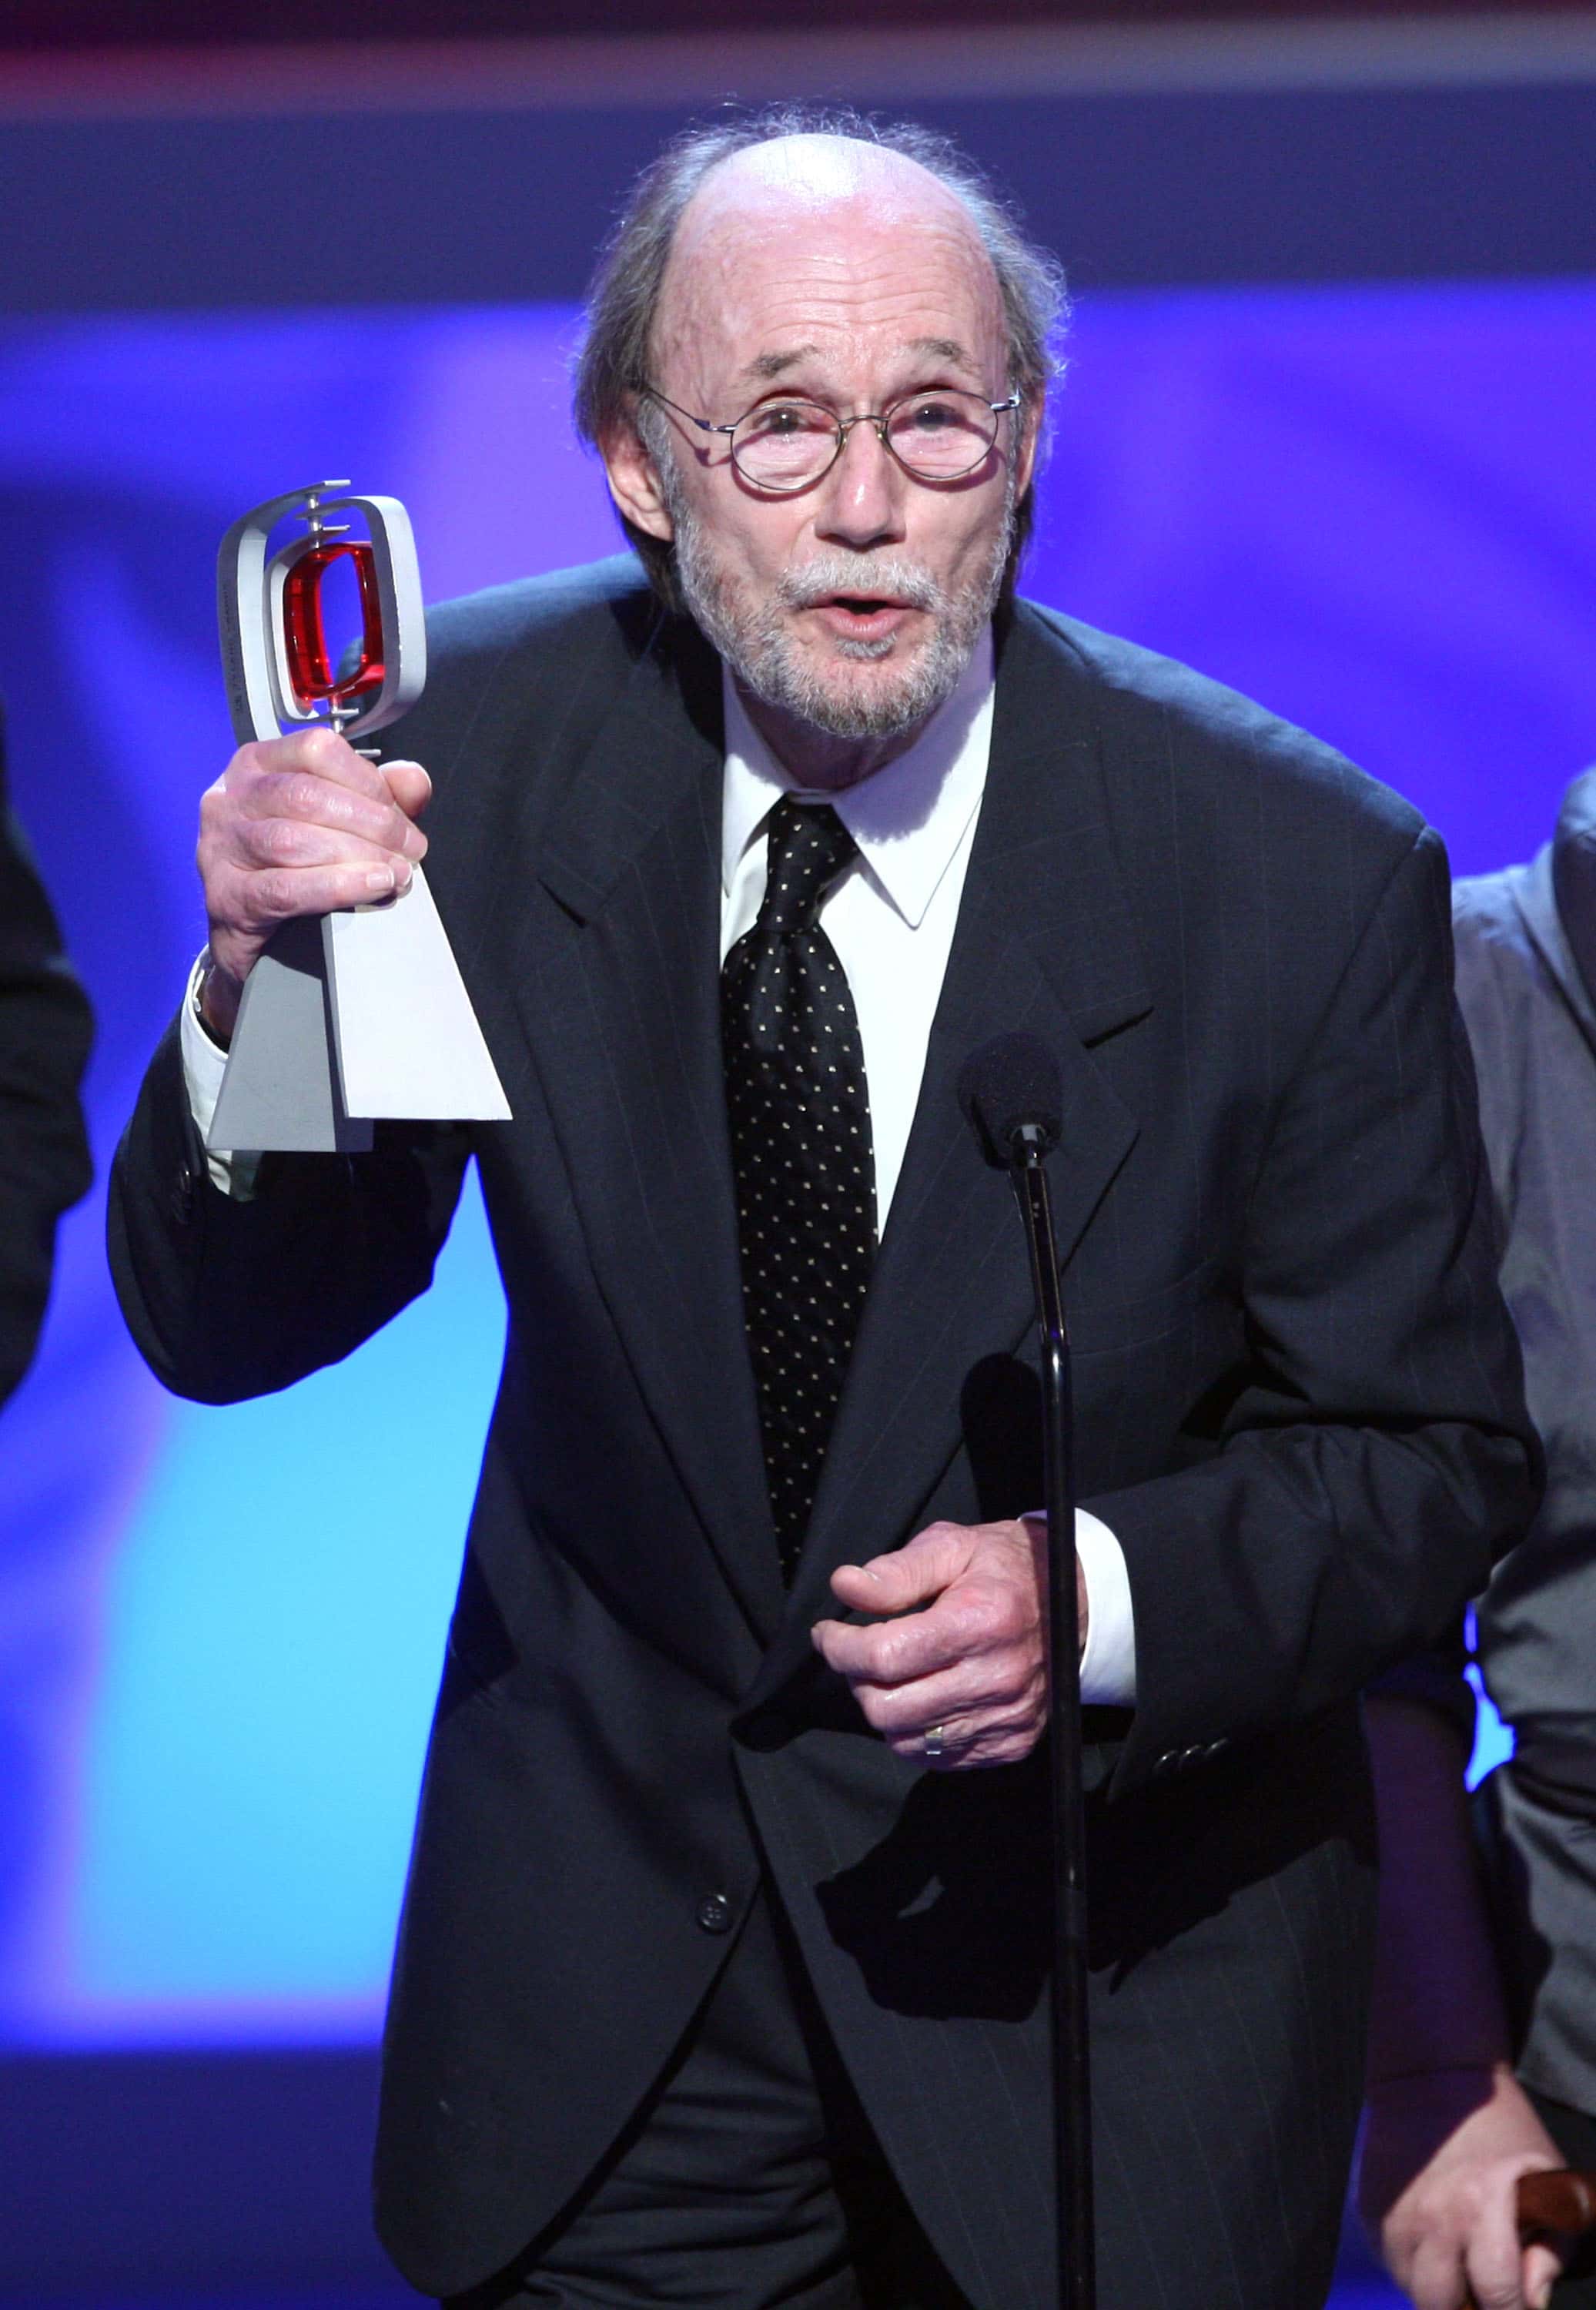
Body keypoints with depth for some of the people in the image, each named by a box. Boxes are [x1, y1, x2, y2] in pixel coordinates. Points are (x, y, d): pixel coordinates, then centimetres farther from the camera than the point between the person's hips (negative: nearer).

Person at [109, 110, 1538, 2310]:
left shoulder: (1297, 872, -18)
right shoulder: (485, 746, -11)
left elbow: (1430, 1450, -8)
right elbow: (226, 1332, -7)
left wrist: (1099, 1599, -28)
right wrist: (262, 990, -28)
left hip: (1105, 1976, -1)